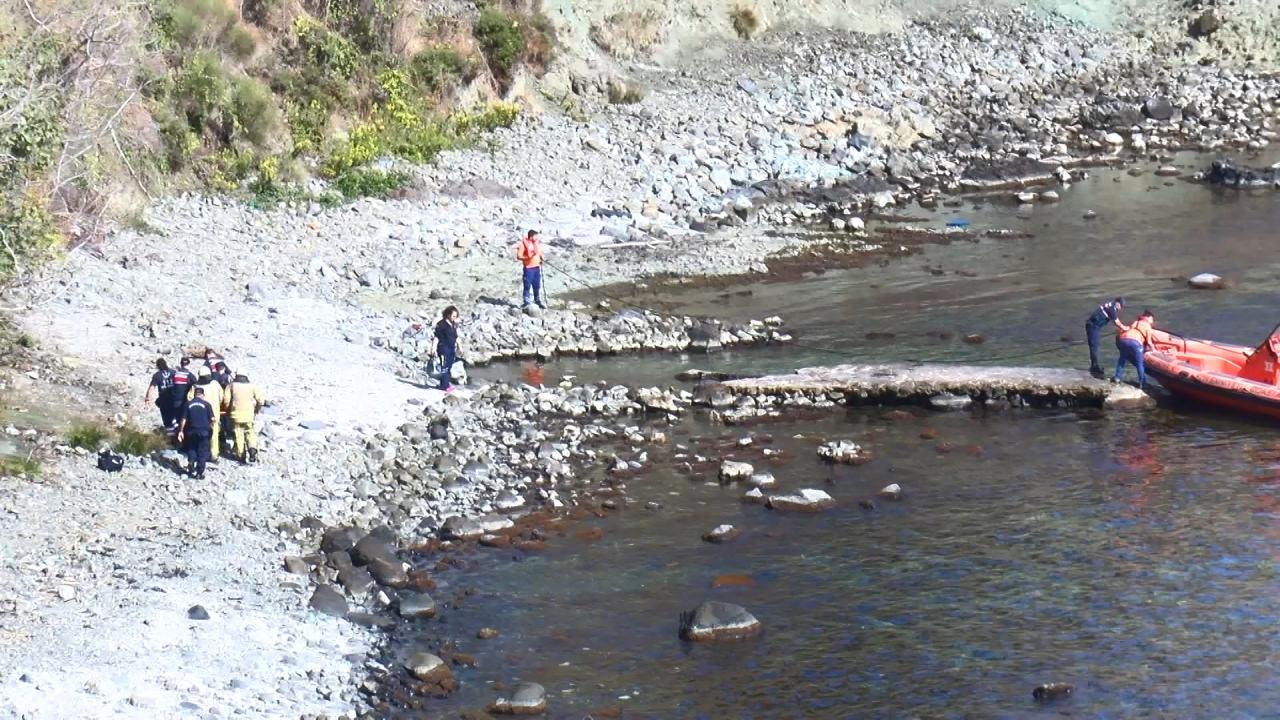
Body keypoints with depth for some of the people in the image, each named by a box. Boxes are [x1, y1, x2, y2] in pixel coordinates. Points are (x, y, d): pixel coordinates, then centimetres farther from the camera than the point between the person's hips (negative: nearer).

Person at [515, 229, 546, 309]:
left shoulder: (537, 243, 8)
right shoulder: (524, 244, -12)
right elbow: (519, 256, -13)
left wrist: (542, 259, 5)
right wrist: (528, 257, -24)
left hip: (537, 267, 6)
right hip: (528, 268, -6)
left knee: (538, 285, 11)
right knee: (528, 285, -1)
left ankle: (538, 301, 22)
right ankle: (527, 301, 11)